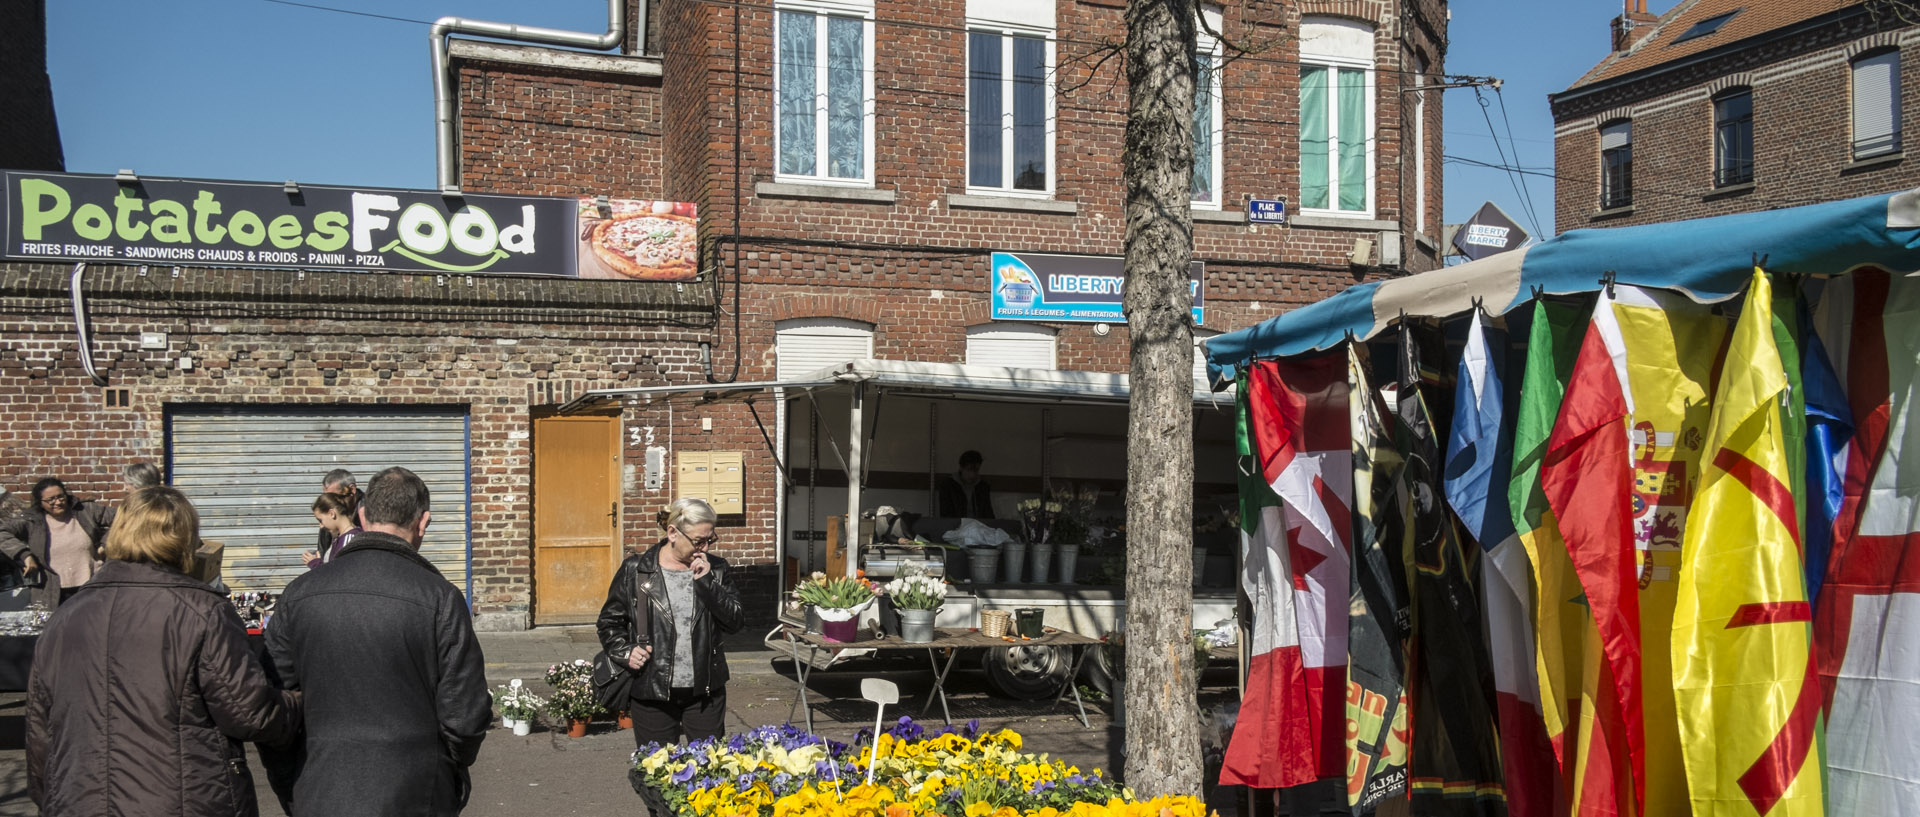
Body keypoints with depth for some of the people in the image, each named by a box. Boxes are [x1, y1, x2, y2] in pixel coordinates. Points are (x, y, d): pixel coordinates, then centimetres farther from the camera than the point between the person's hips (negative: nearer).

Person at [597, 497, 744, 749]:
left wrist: (706, 582, -13)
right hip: (651, 693, -2)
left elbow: (734, 622, -4)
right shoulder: (634, 570, -2)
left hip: (705, 691, 2)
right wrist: (625, 651, -10)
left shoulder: (716, 569, 4)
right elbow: (610, 620, 7)